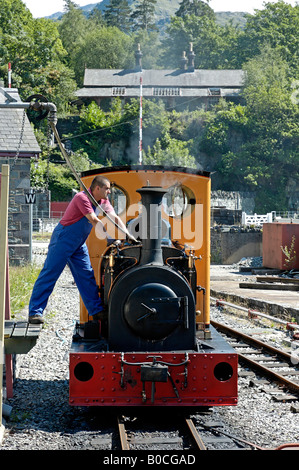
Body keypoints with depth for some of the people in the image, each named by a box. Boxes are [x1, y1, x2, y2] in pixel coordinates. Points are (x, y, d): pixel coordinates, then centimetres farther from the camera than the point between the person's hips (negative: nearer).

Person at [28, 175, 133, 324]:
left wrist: (128, 235, -13)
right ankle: (35, 312, -5)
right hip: (63, 239, -8)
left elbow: (115, 218, 2)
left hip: (79, 244, 8)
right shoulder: (82, 197, -21)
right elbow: (94, 220, -27)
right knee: (49, 275, -7)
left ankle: (97, 311, 12)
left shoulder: (103, 201, 4)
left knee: (87, 276, 6)